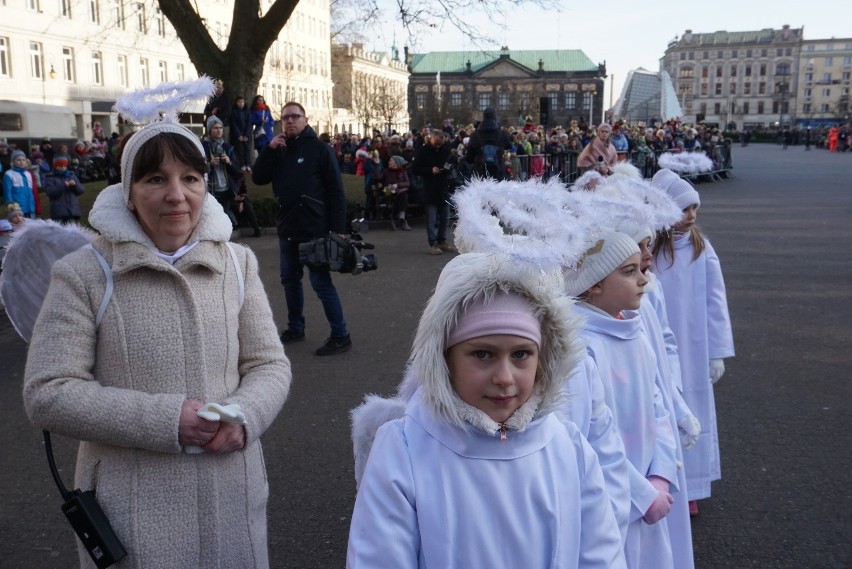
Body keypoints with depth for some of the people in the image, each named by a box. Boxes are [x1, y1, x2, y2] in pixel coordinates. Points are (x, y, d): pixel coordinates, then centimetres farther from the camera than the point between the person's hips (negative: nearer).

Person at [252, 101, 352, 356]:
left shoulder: (320, 149, -7)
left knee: (321, 282, -6)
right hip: (287, 229, 7)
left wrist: (338, 228, -16)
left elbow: (336, 191, -10)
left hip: (314, 229, -7)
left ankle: (341, 336, 1)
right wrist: (269, 149, -9)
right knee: (290, 280, 15)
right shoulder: (279, 150, 11)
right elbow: (258, 178, 4)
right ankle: (295, 328, 29)